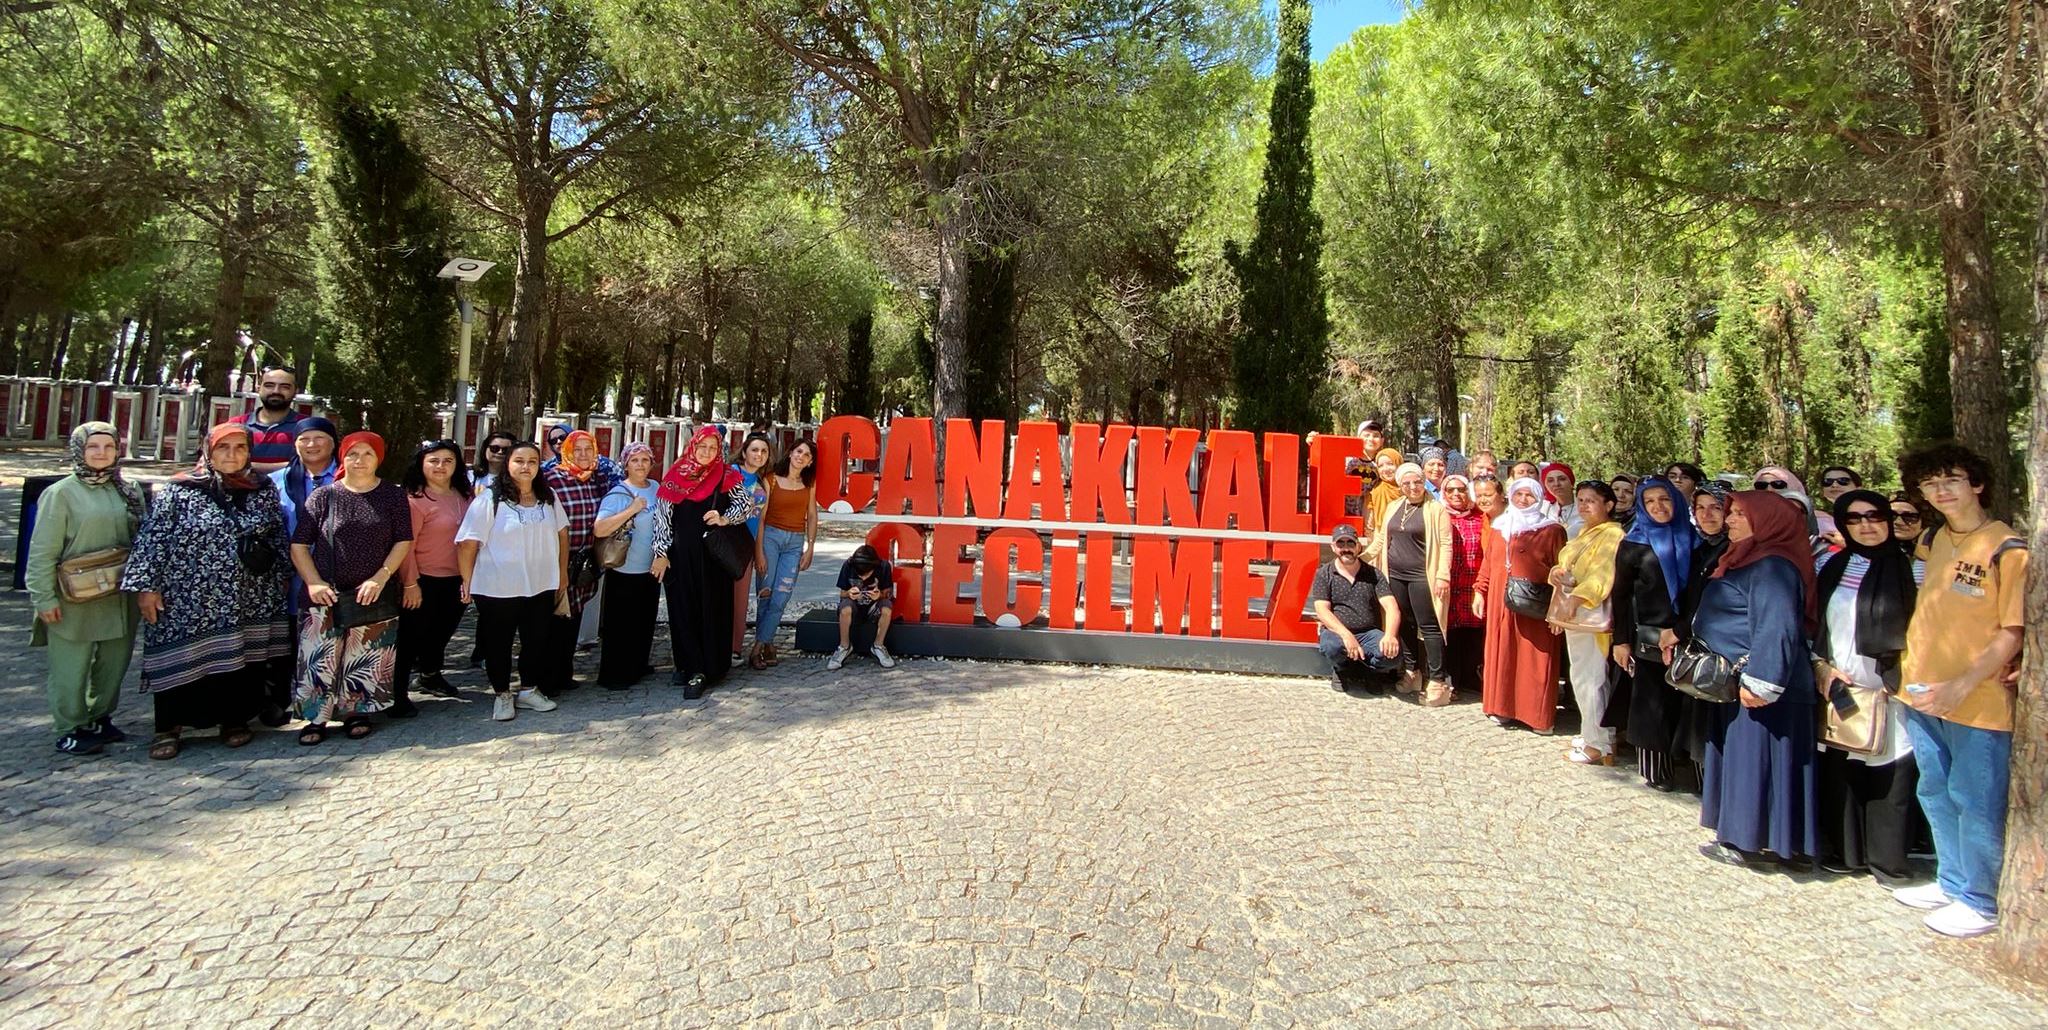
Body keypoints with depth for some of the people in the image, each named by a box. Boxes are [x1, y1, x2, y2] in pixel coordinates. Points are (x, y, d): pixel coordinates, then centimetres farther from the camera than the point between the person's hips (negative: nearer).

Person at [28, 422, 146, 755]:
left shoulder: (129, 492, 7)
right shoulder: (61, 493, -7)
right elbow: (42, 552, -8)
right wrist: (44, 598, -11)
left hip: (120, 598, 5)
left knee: (114, 663, 14)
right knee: (71, 668, 4)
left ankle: (99, 718, 30)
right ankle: (70, 731, 15)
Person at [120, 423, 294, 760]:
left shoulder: (263, 490, 7)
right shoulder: (179, 492, -2)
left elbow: (278, 538, 14)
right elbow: (153, 539, -3)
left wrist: (282, 578, 15)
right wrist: (146, 586, -7)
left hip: (249, 602, 3)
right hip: (190, 600, -2)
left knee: (242, 660, 8)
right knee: (182, 661, 2)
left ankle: (235, 720, 24)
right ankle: (169, 728, 15)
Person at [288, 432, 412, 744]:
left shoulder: (393, 495, 4)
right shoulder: (323, 496, 2)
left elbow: (403, 542, 1)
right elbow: (299, 545, 2)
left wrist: (380, 578, -11)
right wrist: (313, 582, -11)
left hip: (373, 596, 1)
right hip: (327, 597, 0)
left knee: (365, 661, 5)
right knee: (319, 661, -2)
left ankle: (356, 713, 20)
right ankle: (316, 717, 10)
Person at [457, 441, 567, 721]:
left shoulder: (548, 498, 5)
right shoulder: (490, 499, -11)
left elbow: (562, 533, 13)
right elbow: (467, 543, -10)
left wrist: (563, 573, 12)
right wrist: (467, 583, -8)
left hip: (542, 587, 5)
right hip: (497, 589, -4)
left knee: (538, 640, 13)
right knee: (498, 643, 9)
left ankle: (529, 690, 30)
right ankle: (501, 694, 25)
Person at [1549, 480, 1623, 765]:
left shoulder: (1612, 535, -13)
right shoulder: (1583, 532, 17)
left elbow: (1604, 570, -26)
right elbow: (1567, 565, 21)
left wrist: (1580, 595, -37)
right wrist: (1557, 572, -2)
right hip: (1573, 613, 9)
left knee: (1589, 679, -6)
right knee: (1582, 676, 14)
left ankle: (1599, 744, 0)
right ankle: (1592, 733, 24)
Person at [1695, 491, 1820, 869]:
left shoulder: (1772, 567, -17)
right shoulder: (1749, 560, 15)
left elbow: (1775, 629, -25)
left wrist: (1760, 681, -26)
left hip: (1761, 684, -10)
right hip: (1736, 679, 10)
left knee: (1754, 758, -2)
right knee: (1740, 755, 15)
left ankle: (1744, 841, 6)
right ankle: (1742, 834, 24)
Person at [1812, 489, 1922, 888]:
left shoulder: (1909, 570, 1)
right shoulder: (1834, 567, 9)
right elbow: (1815, 624, 12)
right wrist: (1822, 667, 1)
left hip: (1891, 694, -3)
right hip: (1838, 691, 3)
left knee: (1891, 776, 0)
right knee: (1839, 772, 7)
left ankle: (1888, 859, 13)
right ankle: (1843, 851, 21)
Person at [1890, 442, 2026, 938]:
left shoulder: (2007, 549, -11)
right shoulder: (1934, 540, 8)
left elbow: (2012, 634, -13)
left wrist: (1960, 687, -22)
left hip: (1979, 702, -7)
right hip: (1923, 693, 7)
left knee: (1976, 803, 3)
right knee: (1936, 795, 18)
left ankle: (1979, 902, 17)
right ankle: (1951, 883, 33)